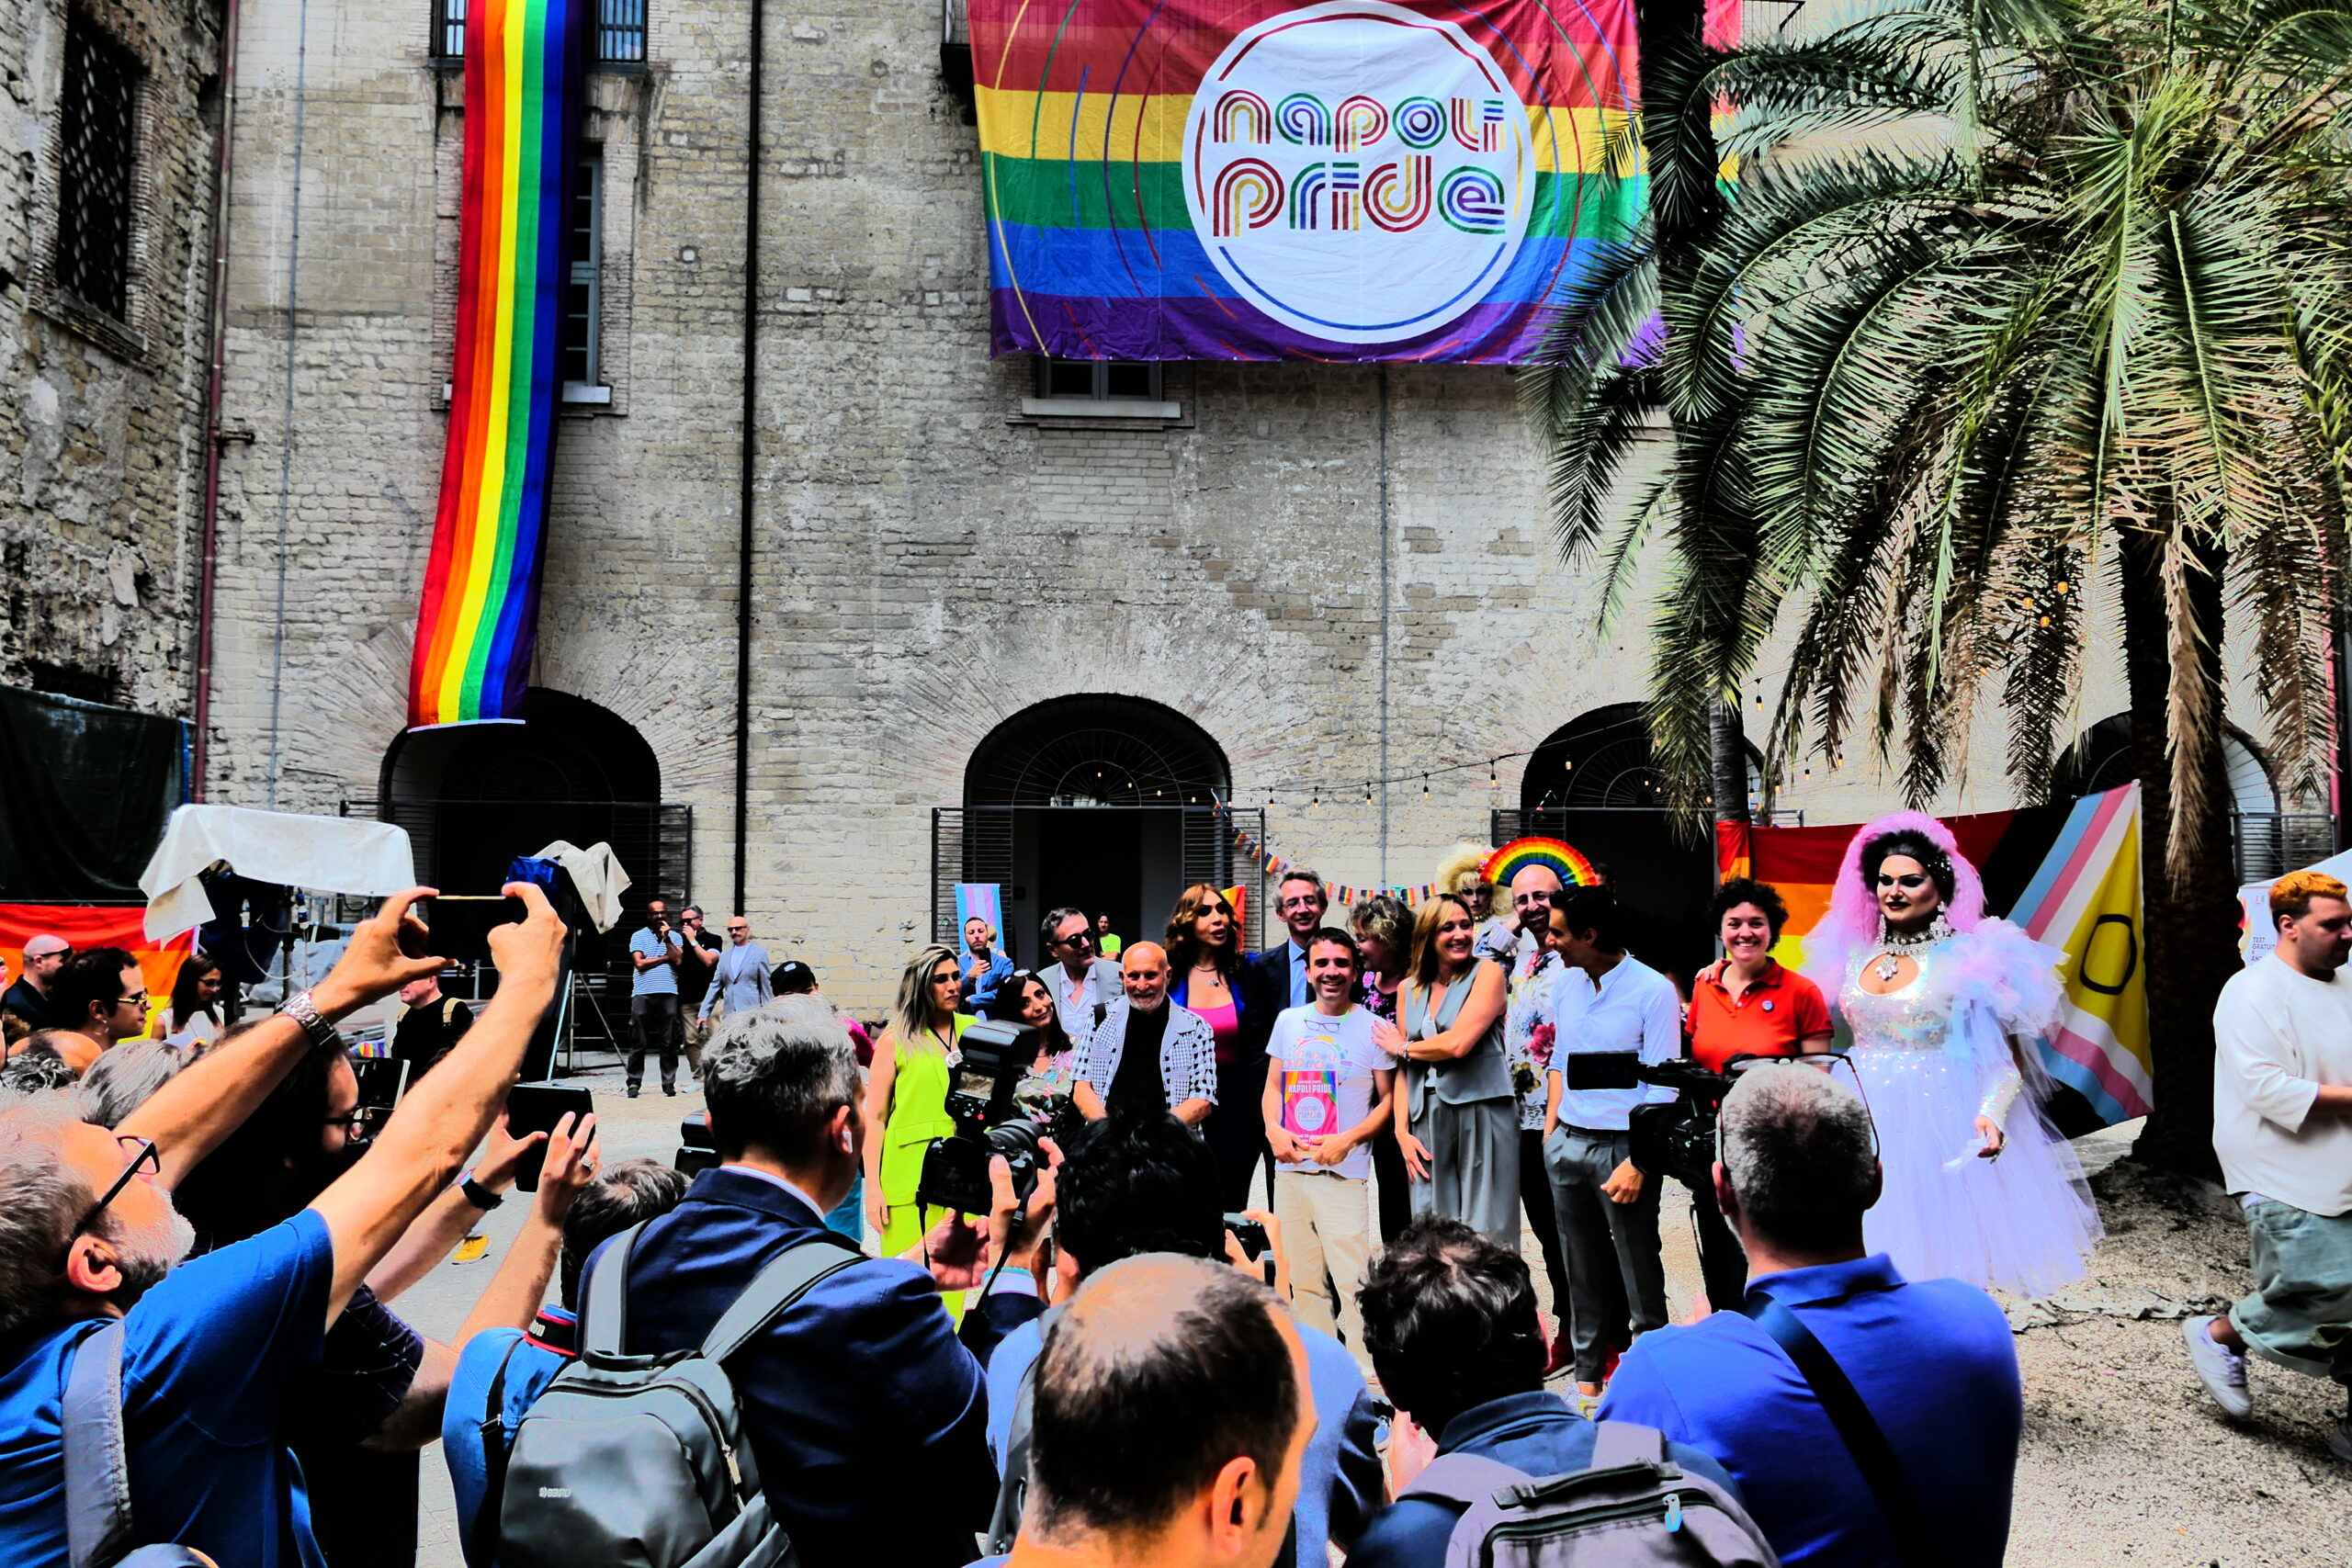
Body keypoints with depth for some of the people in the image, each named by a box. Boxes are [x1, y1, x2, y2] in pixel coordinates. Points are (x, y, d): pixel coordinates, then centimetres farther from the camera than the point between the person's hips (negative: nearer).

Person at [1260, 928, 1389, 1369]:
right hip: (1289, 1169, 4)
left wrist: (1348, 1139, -13)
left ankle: (1367, 1375, -3)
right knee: (1303, 1282, 11)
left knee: (1353, 1280, -11)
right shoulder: (1288, 1021, 10)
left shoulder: (1373, 1028, -2)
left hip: (1343, 1173, -4)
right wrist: (1273, 1130, -1)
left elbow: (1389, 1101, 0)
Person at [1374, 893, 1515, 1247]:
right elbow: (1404, 1068, 14)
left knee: (1487, 1237, -3)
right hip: (1427, 1119, 5)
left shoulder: (1486, 972, -2)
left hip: (1481, 1113, -5)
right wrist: (1402, 1130, 4)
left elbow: (1458, 1044, -14)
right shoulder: (1410, 988, 13)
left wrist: (1401, 1047, 2)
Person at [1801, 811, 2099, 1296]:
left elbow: (2009, 1057, -8)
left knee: (1938, 1248, -4)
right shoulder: (1853, 956, 10)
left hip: (1939, 1123, -4)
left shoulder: (1968, 958, -4)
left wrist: (1992, 1115, -23)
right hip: (1862, 1122, 4)